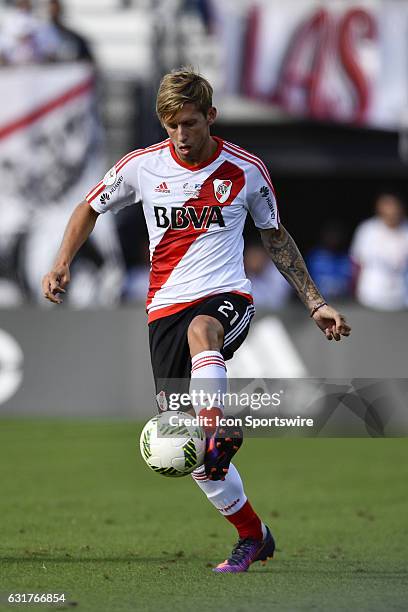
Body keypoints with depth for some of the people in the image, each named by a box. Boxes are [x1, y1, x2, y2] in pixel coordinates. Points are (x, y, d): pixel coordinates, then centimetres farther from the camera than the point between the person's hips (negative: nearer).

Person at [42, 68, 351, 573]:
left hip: (227, 297, -2)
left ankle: (219, 435, -57)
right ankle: (252, 536, 13)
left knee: (200, 332, -42)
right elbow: (89, 209, 18)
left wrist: (314, 304, 11)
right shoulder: (142, 166, 2)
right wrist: (61, 266, 2)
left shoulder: (246, 170, 1)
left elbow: (276, 238, 14)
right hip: (166, 306, 2)